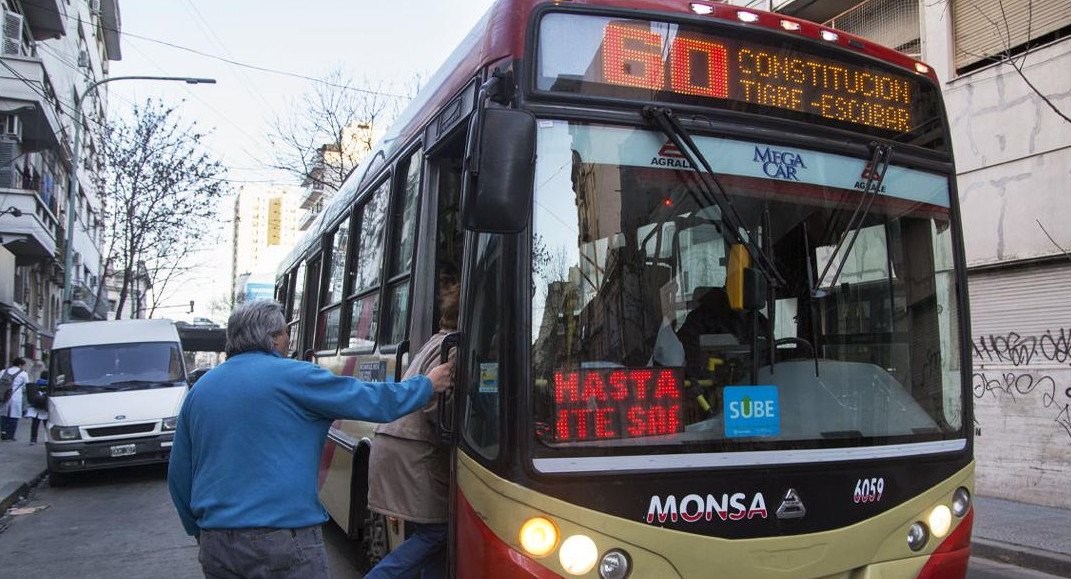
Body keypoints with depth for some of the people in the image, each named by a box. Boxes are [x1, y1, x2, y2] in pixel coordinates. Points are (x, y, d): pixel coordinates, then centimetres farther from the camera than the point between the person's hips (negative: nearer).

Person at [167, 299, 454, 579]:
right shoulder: (294, 376, -8)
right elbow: (374, 401, -3)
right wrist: (429, 384, 12)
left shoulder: (199, 389, 9)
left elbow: (179, 474, 15)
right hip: (286, 544, -6)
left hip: (216, 548, 6)